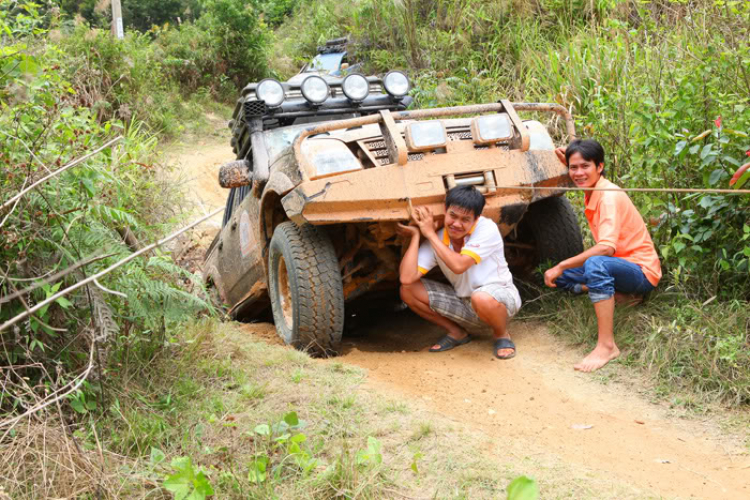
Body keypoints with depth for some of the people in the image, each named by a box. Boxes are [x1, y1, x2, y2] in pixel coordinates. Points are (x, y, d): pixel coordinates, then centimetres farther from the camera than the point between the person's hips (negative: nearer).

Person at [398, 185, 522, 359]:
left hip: (499, 295, -5)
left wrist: (430, 233, -24)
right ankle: (457, 333, 9)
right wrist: (415, 235, -18)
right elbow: (407, 278, -22)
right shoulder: (436, 240, -10)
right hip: (465, 304, 5)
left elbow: (459, 265, -33)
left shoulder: (487, 229, -21)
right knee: (408, 291, -10)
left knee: (482, 299, -42)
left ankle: (502, 335, -6)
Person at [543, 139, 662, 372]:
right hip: (618, 265, 10)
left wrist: (561, 266, -30)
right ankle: (620, 295, 2)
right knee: (560, 277, 11)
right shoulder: (593, 191, 5)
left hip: (641, 272, -10)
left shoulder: (609, 196, -22)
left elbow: (606, 248, -35)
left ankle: (607, 346, -37)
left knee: (596, 264, -40)